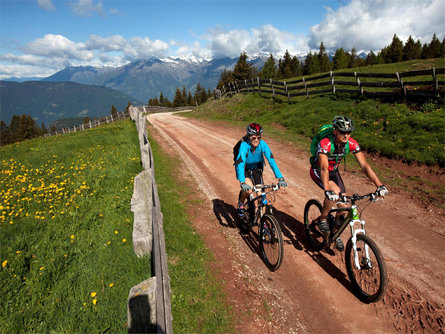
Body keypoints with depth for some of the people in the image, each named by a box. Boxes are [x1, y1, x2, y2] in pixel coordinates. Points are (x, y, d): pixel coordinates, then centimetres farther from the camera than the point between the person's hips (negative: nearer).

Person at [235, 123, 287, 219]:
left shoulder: (263, 144, -25)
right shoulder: (244, 145, -33)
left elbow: (271, 161, -29)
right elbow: (239, 165, -42)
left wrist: (280, 178, -40)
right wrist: (242, 183, -55)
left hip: (257, 169, 3)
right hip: (245, 169, -3)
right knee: (248, 188, -29)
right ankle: (241, 203, 5)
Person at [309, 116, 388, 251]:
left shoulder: (352, 143, -20)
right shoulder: (325, 143, -35)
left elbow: (364, 165, -22)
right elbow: (324, 168, -45)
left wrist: (379, 185, -32)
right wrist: (327, 191, -58)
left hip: (333, 171, 5)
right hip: (317, 171, -5)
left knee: (344, 208, -3)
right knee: (335, 191, -34)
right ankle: (322, 219, -8)